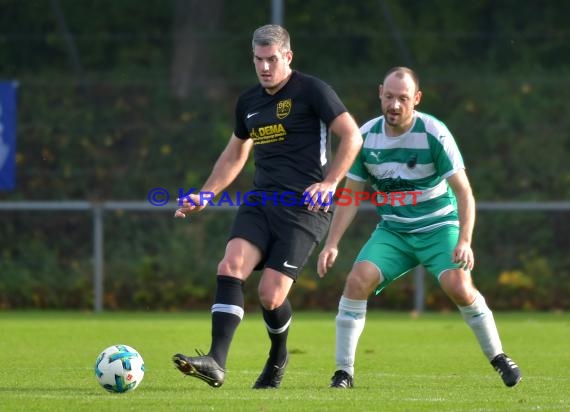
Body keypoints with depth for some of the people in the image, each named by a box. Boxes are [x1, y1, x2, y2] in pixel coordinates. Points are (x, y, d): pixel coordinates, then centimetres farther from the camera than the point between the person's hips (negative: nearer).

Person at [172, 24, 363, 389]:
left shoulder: (312, 91, -5)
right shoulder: (249, 102, 16)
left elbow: (352, 136, -9)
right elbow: (235, 155, 30)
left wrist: (330, 182, -19)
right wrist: (205, 195, 20)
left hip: (304, 207, -6)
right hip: (261, 201, 6)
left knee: (270, 294, -12)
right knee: (231, 266, -20)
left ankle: (278, 357, 20)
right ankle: (216, 362, -27)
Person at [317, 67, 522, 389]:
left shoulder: (433, 133, -16)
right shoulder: (366, 136, -5)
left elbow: (464, 192, -14)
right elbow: (351, 194, 6)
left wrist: (464, 241, -25)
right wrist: (332, 244, -1)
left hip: (439, 228, -3)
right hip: (392, 231, 3)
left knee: (459, 286, -26)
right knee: (358, 280, -20)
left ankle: (498, 358, -3)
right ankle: (344, 371, -10)